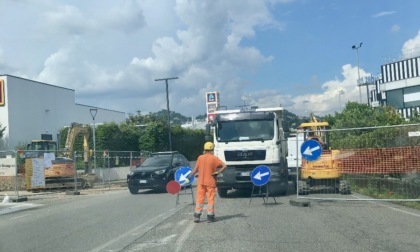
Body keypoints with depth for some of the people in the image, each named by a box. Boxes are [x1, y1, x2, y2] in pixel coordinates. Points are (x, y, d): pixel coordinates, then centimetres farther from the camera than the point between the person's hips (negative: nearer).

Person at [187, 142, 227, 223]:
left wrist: (189, 177, 9)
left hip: (201, 182, 3)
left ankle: (196, 216, 8)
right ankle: (210, 217, 8)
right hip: (210, 182, -3)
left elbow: (195, 169, 1)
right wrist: (217, 172, -9)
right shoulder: (214, 158, -8)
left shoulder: (200, 157, -1)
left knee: (199, 198, 8)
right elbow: (224, 166, -14)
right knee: (210, 199, 5)